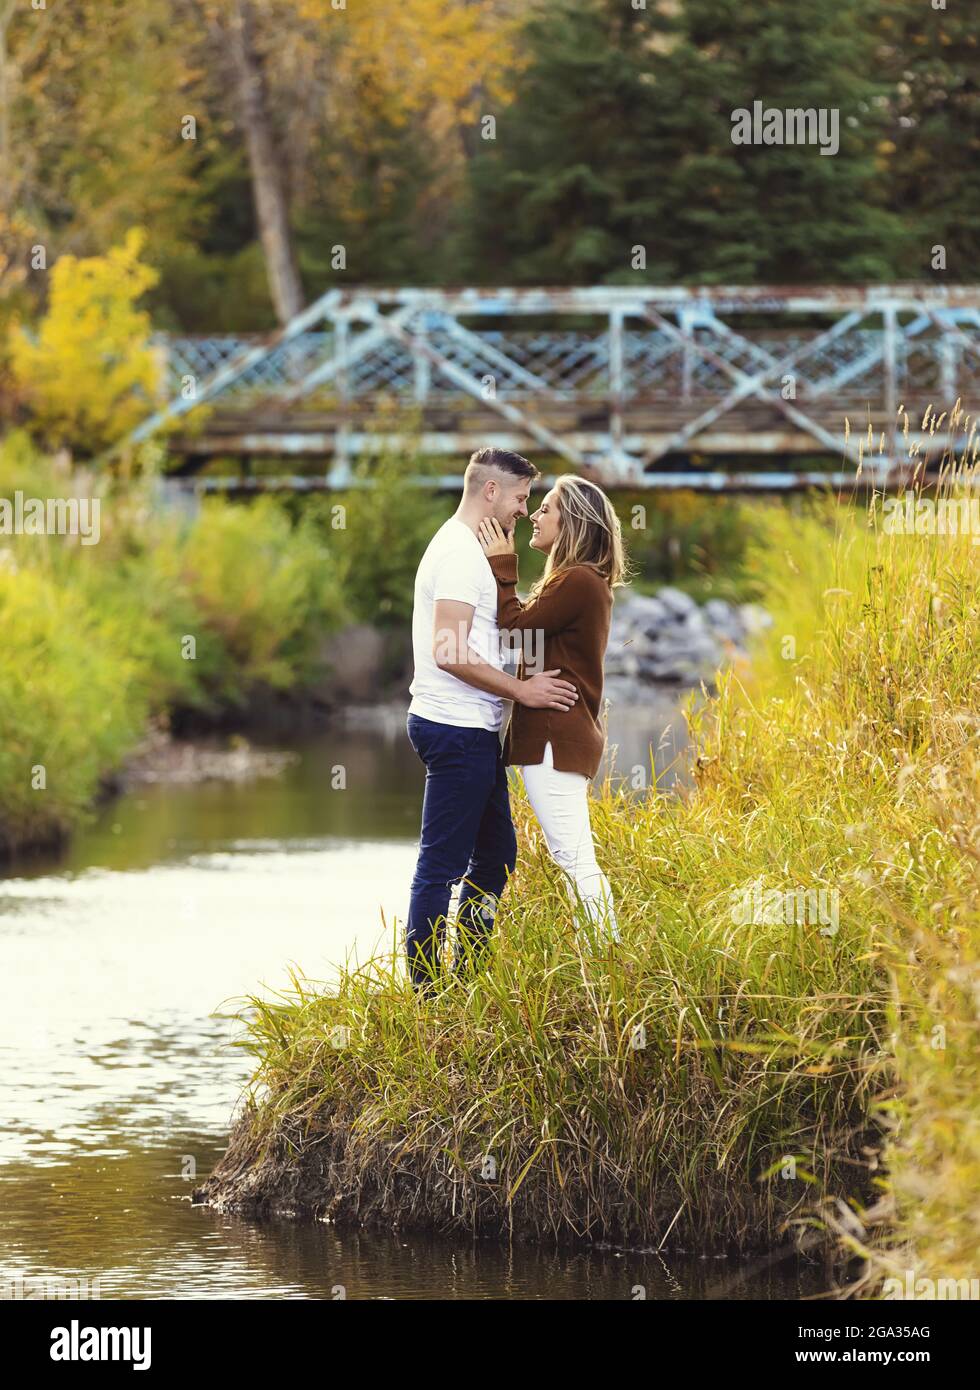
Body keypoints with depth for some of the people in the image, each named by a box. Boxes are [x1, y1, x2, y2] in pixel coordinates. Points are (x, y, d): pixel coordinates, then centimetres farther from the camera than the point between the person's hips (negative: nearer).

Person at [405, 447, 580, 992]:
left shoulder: (464, 548, 19)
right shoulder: (461, 553, -15)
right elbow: (451, 654, -23)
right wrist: (521, 690, -16)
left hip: (473, 732, 11)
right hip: (458, 729, -11)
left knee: (496, 854, 17)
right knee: (443, 865, -6)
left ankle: (466, 977, 23)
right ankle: (426, 988, -3)